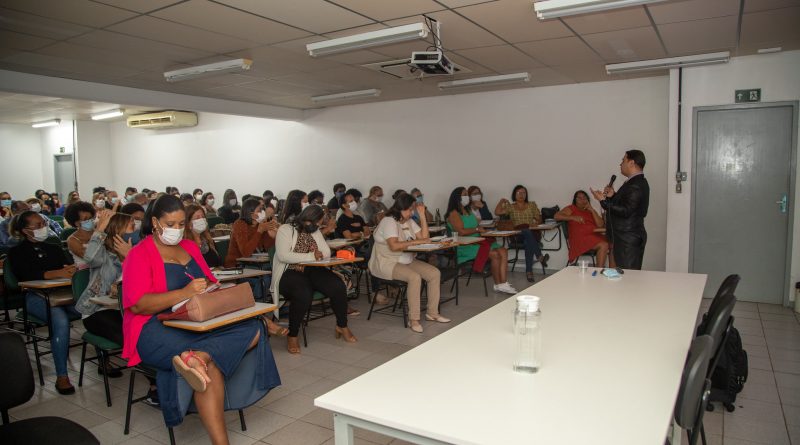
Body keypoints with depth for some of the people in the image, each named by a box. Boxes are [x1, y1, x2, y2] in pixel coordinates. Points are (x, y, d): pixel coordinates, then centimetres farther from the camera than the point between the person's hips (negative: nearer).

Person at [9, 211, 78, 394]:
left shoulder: (54, 248, 24)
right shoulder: (17, 252, 12)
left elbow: (69, 265, 9)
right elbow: (26, 275, -7)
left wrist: (72, 270, -18)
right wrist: (57, 273, -23)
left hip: (63, 294, 4)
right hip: (36, 297, -3)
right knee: (60, 320, -36)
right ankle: (61, 376, -29)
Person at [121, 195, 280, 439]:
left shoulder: (190, 247, 18)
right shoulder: (139, 255, -2)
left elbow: (210, 283, 20)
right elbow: (137, 305, -14)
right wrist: (184, 293, -25)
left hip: (200, 322, 7)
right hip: (156, 329, -6)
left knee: (253, 329, -23)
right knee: (212, 363, -34)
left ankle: (196, 358, -43)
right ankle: (220, 439, -29)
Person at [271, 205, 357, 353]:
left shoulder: (315, 231, 17)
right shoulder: (285, 230, -4)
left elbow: (327, 252, 13)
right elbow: (283, 256, -18)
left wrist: (318, 253, -11)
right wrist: (311, 256, -17)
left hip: (313, 270, 6)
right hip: (291, 272, -5)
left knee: (338, 286, -20)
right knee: (303, 294, -37)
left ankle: (342, 326, 3)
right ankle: (292, 335, -14)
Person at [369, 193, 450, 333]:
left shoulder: (409, 221, 13)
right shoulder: (389, 222, -14)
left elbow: (425, 237, 8)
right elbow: (394, 246, -29)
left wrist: (422, 215, 1)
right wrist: (416, 241, -24)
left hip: (406, 260, 9)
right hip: (386, 263, -9)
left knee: (435, 273, -7)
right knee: (415, 277, -32)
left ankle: (432, 313, 2)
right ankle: (413, 319, -22)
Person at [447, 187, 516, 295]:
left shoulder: (468, 211, 22)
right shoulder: (454, 214, -7)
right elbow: (461, 232, -18)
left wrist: (481, 229, 2)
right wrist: (477, 229, -9)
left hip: (477, 242, 9)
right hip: (465, 247, -9)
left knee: (503, 251, -12)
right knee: (495, 254, -24)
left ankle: (503, 284, -20)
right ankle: (498, 284, -8)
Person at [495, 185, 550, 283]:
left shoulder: (532, 205, 20)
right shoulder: (510, 207, 18)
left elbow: (539, 219, 15)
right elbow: (497, 212, 4)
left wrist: (536, 222, -6)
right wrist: (501, 201, -3)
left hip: (533, 233, 1)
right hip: (517, 234, -1)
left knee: (528, 242, -38)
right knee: (527, 232, -40)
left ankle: (529, 271, -39)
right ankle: (539, 256, -46)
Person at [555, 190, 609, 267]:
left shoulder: (590, 211, 25)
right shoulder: (571, 208, 14)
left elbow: (600, 224, 11)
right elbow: (557, 216, -1)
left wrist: (592, 210, 3)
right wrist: (573, 217, -9)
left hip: (595, 236, 5)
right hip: (580, 238, -5)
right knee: (603, 245, -28)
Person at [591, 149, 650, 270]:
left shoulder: (636, 185, -17)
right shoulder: (637, 182, 16)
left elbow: (625, 211, -24)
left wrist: (604, 201, -21)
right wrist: (612, 196, 7)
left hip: (628, 240, -10)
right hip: (626, 237, 10)